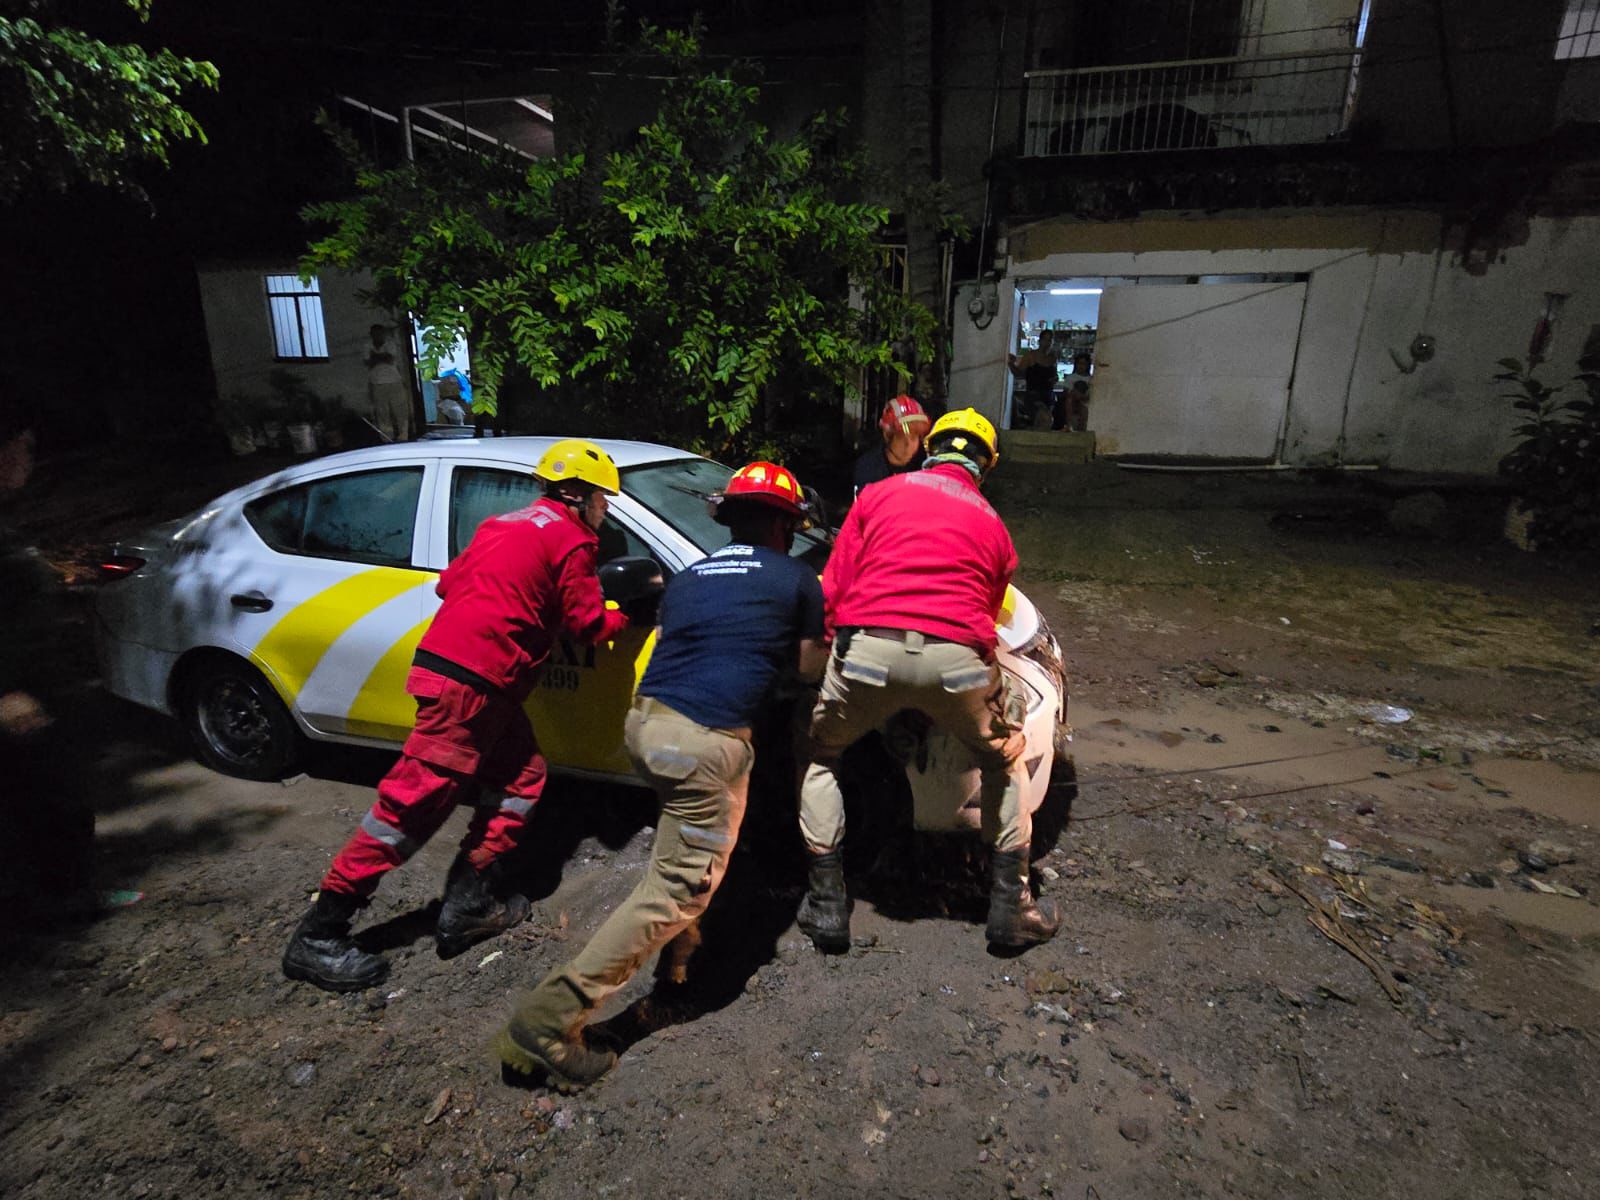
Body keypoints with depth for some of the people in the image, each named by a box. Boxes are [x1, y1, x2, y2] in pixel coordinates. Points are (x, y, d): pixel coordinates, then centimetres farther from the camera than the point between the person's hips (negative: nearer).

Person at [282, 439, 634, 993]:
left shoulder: (507, 523, 21)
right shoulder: (571, 539, -6)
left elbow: (451, 580, 19)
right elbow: (588, 623, -3)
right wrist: (631, 615, 14)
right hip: (469, 682, -10)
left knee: (521, 779, 15)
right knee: (416, 802, -4)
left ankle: (470, 901, 19)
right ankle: (318, 936, 6)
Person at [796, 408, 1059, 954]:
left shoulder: (878, 495, 17)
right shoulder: (993, 526, 22)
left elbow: (834, 588, 13)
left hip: (868, 648, -1)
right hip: (956, 658, 2)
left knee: (818, 756, 26)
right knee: (1004, 762, 30)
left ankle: (827, 902, 24)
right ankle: (1010, 902, 30)